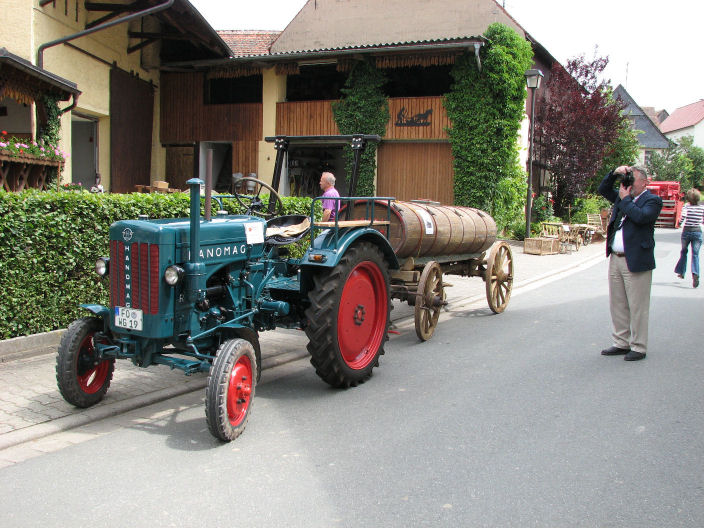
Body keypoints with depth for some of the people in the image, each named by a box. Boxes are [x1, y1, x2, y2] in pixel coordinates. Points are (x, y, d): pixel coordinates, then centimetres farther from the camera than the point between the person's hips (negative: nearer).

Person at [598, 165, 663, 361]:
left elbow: (641, 216, -22)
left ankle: (638, 348, 8)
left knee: (637, 307, -1)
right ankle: (621, 343, 22)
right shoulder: (622, 197, 16)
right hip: (615, 259, 8)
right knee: (617, 305, 12)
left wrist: (625, 199, -11)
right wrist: (615, 173, 6)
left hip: (636, 261, -7)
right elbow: (603, 189, 21)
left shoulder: (652, 200, -5)